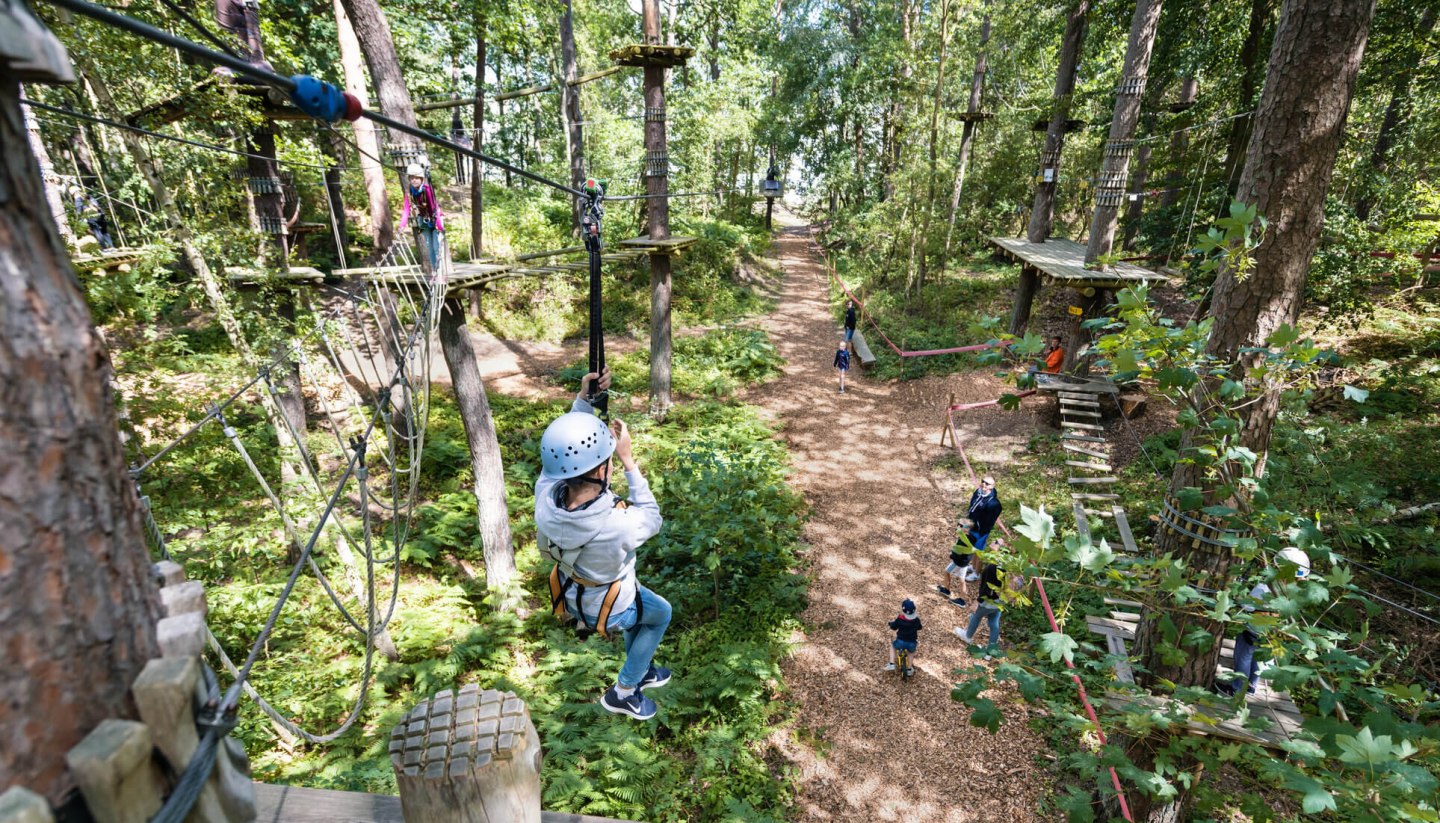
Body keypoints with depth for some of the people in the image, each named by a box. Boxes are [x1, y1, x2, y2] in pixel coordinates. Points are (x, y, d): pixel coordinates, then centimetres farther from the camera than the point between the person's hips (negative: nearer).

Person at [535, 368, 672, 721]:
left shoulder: (545, 495, -31)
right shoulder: (619, 525, -44)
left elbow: (565, 450, -11)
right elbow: (652, 518, -19)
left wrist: (584, 398, -18)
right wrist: (628, 460, -22)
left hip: (570, 595, 5)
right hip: (605, 609, -5)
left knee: (641, 601, 33)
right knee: (661, 613, 27)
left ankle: (641, 670, 53)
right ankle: (623, 692, 37)